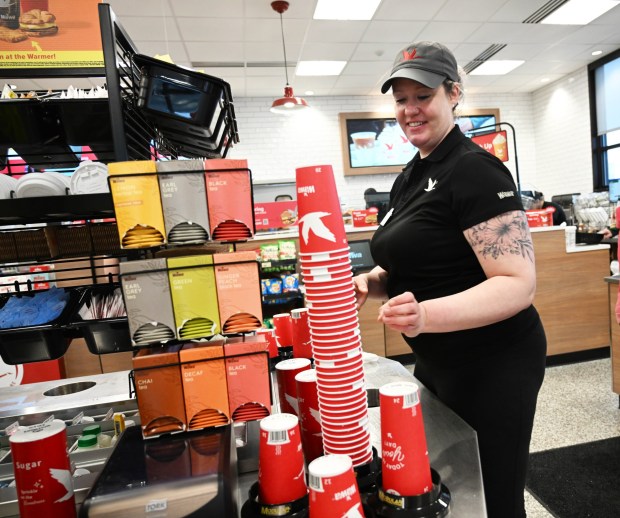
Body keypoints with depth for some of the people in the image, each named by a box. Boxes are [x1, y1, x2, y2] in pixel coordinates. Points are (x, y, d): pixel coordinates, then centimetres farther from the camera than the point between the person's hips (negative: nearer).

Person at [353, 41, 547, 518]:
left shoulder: (475, 170, -18)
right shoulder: (410, 176, 8)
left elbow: (518, 283, -23)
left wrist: (426, 315, -38)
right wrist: (372, 282, -4)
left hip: (492, 366, -8)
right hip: (435, 361, 8)